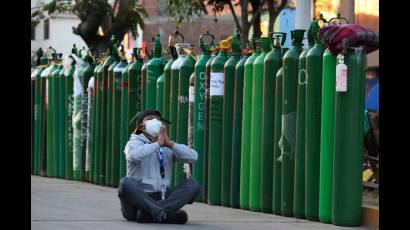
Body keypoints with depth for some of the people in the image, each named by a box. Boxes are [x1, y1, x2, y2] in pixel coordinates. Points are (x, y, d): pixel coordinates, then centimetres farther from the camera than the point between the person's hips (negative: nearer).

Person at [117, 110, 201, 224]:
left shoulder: (168, 148, 17)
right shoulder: (134, 142, 6)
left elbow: (193, 157, -1)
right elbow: (134, 155, -21)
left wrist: (169, 144, -8)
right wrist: (158, 144, -14)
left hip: (162, 198, 4)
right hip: (137, 198, -4)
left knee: (192, 184, -14)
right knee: (126, 183, -33)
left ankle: (150, 213, -33)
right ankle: (164, 214, -43)